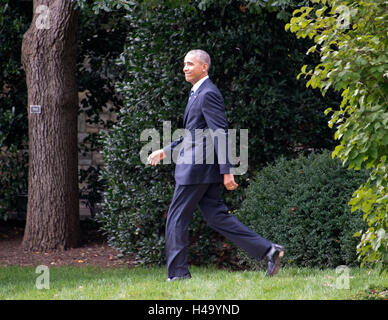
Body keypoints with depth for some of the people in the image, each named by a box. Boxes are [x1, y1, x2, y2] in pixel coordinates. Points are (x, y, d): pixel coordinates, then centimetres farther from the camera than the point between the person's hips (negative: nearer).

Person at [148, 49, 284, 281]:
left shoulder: (208, 94, -13)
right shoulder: (198, 93, 19)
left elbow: (221, 134, -19)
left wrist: (226, 171, -23)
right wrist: (165, 151, 26)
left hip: (198, 167, -10)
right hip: (199, 168, 10)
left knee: (177, 219, -3)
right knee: (217, 217, 7)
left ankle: (178, 274, 3)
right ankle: (268, 250, 3)